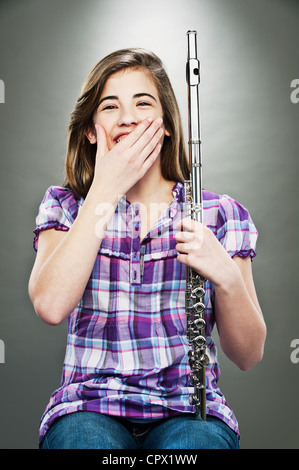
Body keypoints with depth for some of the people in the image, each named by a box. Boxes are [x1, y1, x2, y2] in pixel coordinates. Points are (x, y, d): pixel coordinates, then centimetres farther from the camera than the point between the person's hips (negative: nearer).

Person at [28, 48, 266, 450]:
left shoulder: (220, 214, 4)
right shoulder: (65, 206, 6)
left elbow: (248, 355, 2)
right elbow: (51, 306, -15)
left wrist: (226, 276, -17)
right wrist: (105, 190, -12)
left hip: (188, 411, 1)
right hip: (88, 405, 0)